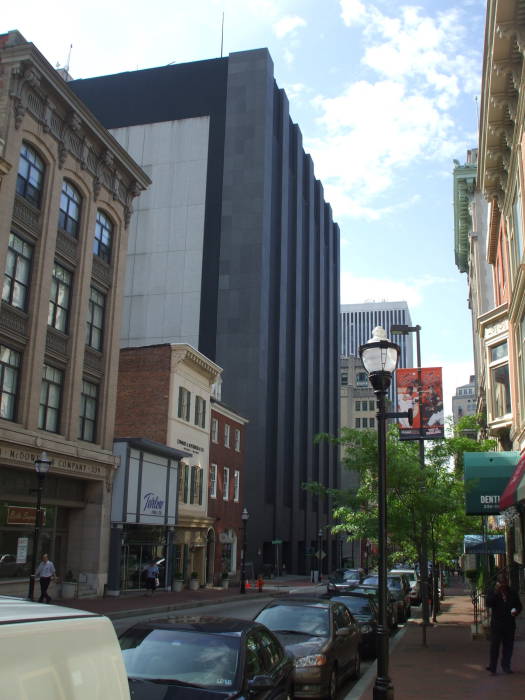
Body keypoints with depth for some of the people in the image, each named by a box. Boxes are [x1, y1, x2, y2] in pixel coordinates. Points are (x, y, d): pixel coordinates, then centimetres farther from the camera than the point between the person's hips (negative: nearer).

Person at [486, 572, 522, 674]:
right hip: (497, 623, -3)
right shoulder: (493, 593, -1)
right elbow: (488, 604, -16)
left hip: (510, 624, 3)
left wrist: (516, 611, -8)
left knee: (508, 645, 10)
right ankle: (492, 667, 5)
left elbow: (519, 605, 14)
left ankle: (506, 666, 24)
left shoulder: (512, 593, 7)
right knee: (494, 646, -2)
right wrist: (496, 592, -24)